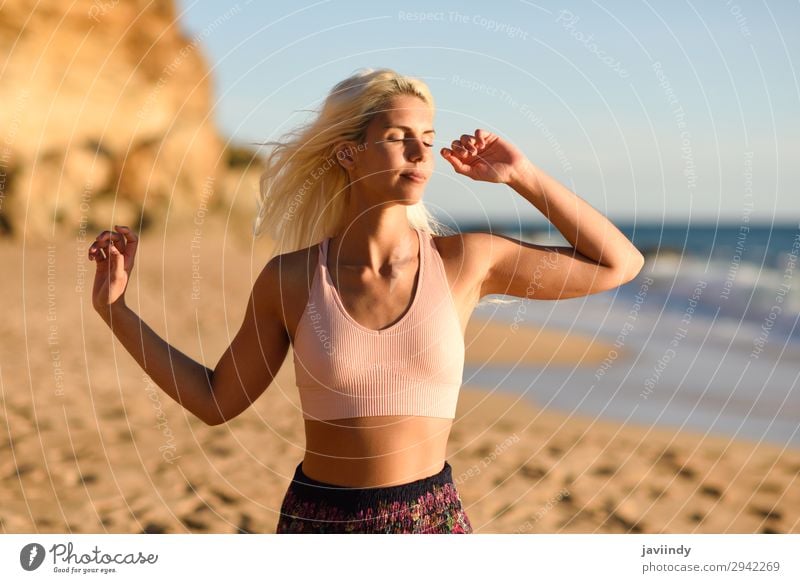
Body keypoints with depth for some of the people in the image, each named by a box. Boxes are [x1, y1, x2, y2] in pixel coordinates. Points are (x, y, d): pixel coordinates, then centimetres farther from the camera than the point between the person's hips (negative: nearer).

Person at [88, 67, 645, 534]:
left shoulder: (465, 259, -5)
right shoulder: (290, 279, -5)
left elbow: (620, 264, 1)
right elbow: (217, 401, 6)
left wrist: (523, 175, -4)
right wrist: (115, 308, 0)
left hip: (433, 527, 0)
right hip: (319, 527, 0)